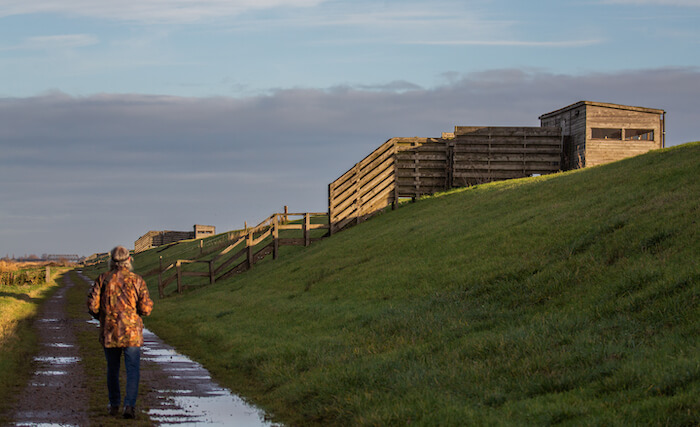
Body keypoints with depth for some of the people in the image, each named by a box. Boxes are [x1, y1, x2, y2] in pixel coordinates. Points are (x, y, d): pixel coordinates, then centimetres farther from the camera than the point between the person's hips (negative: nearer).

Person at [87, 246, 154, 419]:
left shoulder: (103, 279, -1)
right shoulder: (137, 280, -4)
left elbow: (92, 305, -3)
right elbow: (146, 308, -5)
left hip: (109, 333, 2)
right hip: (132, 333, -2)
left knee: (112, 370, 16)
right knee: (132, 370, -1)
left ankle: (114, 405, 23)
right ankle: (129, 405, -13)